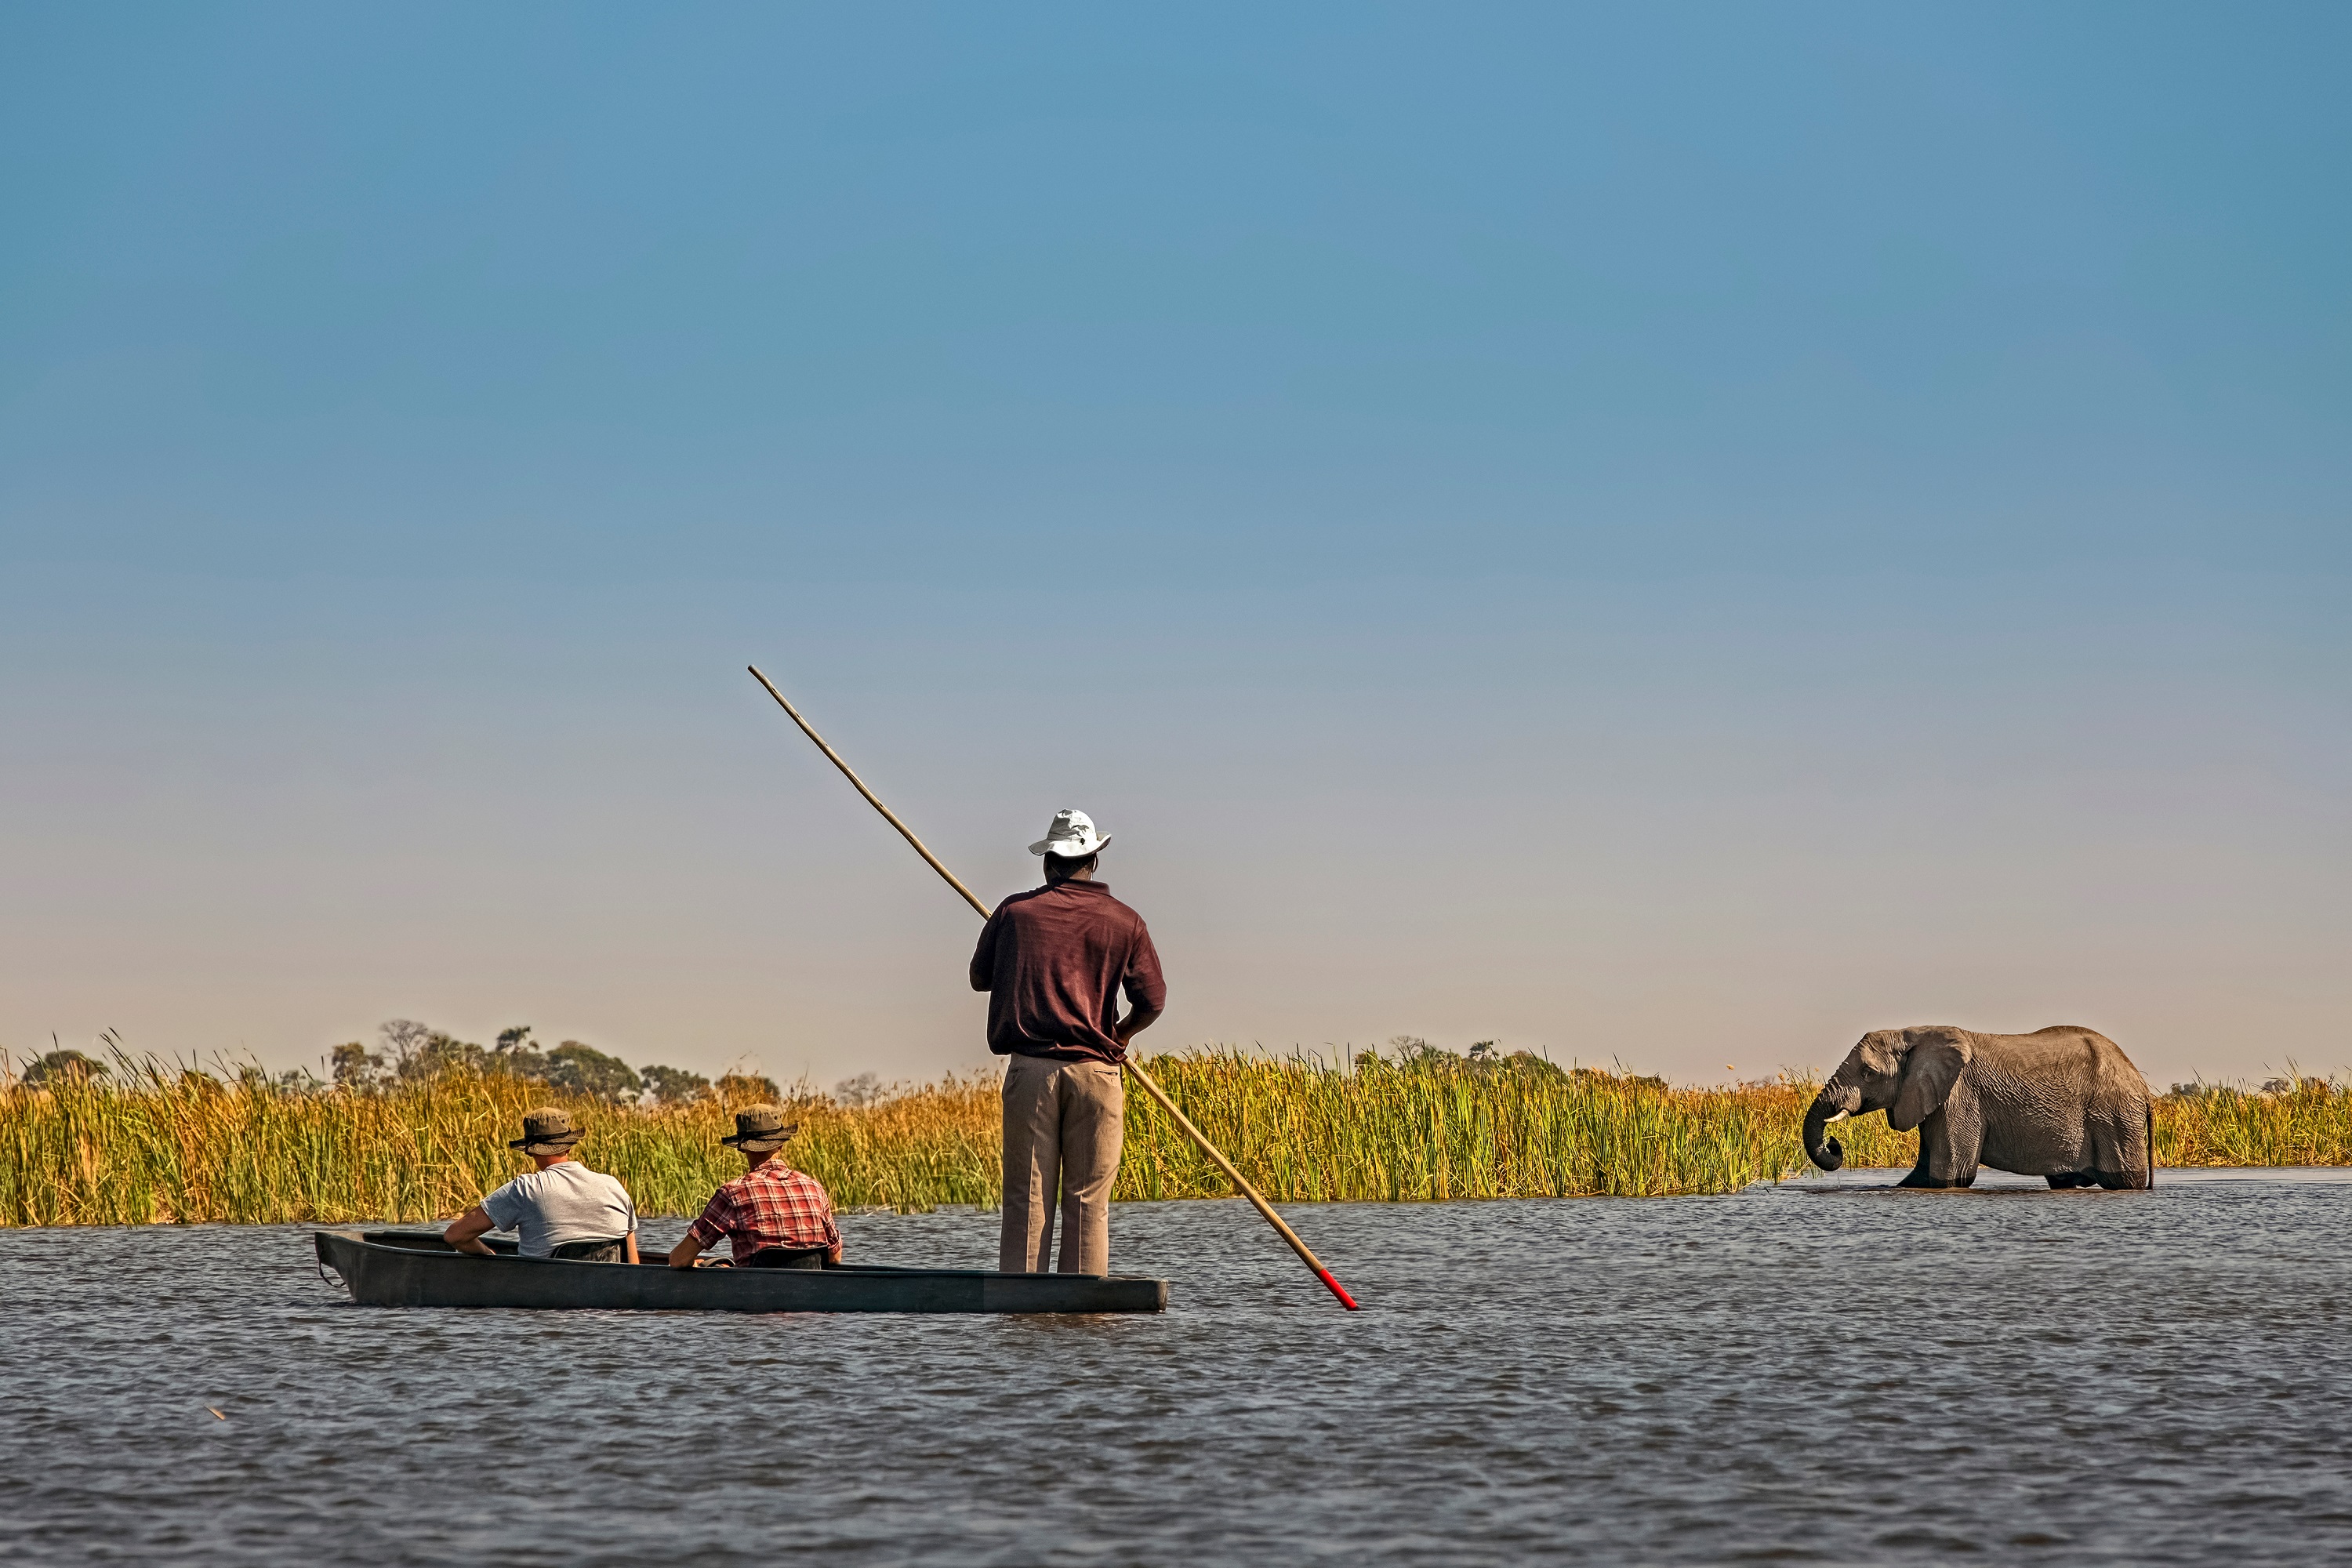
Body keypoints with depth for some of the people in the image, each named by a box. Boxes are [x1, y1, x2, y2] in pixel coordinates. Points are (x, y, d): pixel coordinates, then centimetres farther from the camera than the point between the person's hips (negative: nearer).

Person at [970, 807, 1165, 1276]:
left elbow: (979, 978, 16)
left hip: (1030, 1068, 0)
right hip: (1094, 1070, 0)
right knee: (1087, 1199, 2)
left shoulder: (1015, 911, 5)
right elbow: (1152, 1001, 0)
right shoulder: (1123, 922, 4)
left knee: (1026, 1197, 2)